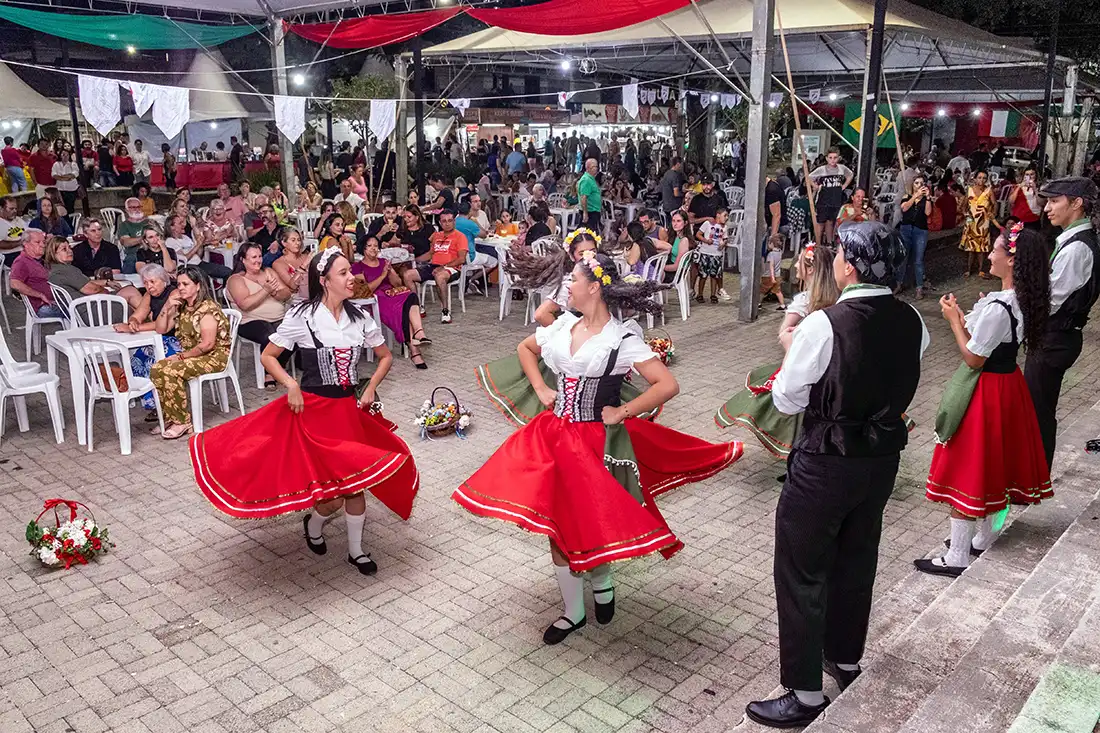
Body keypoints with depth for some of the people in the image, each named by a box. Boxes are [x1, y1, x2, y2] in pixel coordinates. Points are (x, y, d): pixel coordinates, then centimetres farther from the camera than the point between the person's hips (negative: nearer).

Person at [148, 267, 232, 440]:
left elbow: (207, 344, -22)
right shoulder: (181, 307, 11)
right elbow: (161, 330, 12)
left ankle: (182, 422, -14)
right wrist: (167, 307, -2)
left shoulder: (207, 308, -16)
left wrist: (182, 356, -15)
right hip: (192, 356, 9)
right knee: (157, 369, -11)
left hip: (214, 356, -9)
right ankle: (170, 417, 0)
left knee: (171, 372, -26)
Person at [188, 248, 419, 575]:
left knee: (357, 481, 8)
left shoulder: (360, 318, 1)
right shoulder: (302, 316, -11)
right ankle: (313, 523, 31)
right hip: (312, 409, -4)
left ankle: (355, 550, 27)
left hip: (349, 409, 4)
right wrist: (291, 385, -15)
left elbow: (385, 356, 14)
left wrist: (371, 389, 4)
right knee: (332, 492, -4)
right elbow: (267, 356, -3)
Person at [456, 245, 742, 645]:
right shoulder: (562, 326, 3)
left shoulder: (622, 338, -14)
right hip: (554, 436, 5)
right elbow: (525, 348, 22)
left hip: (597, 443, -5)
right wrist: (540, 389, 9)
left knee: (591, 524, 5)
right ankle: (574, 612, 26)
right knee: (558, 527, 8)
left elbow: (668, 385, -21)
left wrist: (622, 413, -15)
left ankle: (601, 581, 40)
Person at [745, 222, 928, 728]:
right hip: (884, 457, 7)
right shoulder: (912, 323, -4)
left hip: (826, 464, -7)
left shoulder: (823, 326, -24)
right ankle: (845, 659, 43)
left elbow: (786, 401, -14)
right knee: (856, 559, 23)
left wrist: (791, 348, 3)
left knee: (801, 573, 6)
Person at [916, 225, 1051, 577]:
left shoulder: (997, 308, -28)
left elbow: (973, 358, -21)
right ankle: (983, 538, 37)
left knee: (966, 472, 1)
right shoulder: (1023, 300, 1)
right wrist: (963, 316, 7)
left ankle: (957, 557, 11)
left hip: (985, 392, -10)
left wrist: (954, 320, -12)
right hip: (1007, 382, 10)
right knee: (990, 465, 22)